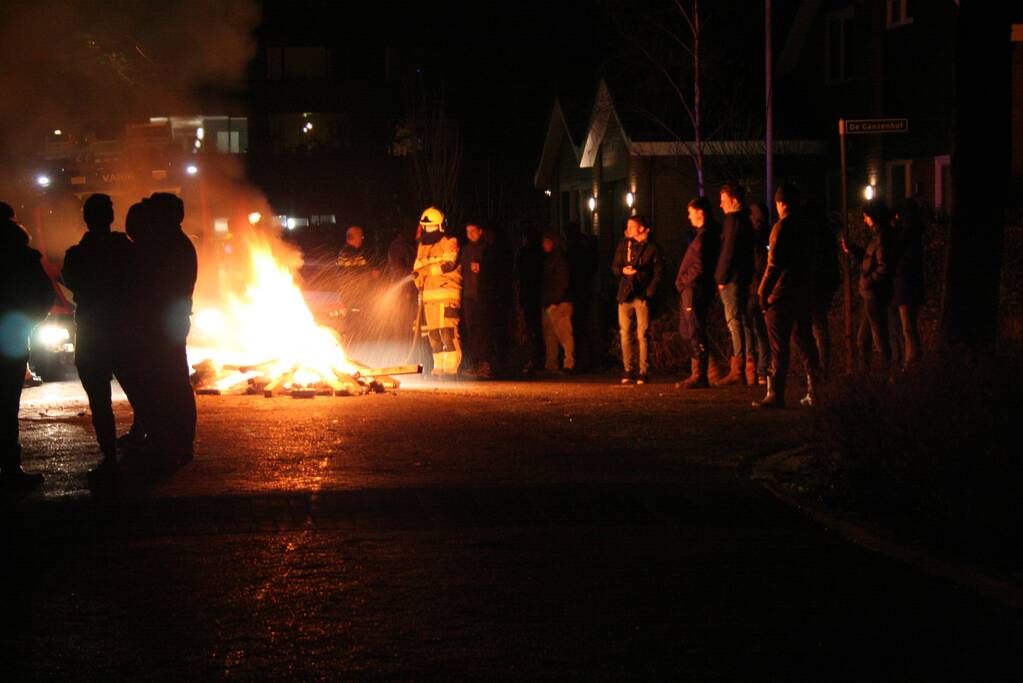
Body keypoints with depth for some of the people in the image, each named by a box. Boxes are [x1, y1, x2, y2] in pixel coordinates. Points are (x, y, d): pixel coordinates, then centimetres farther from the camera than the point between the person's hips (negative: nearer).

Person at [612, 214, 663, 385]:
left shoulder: (652, 247, 2)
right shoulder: (623, 245, 14)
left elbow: (658, 271, 0)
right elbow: (614, 267, 15)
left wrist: (650, 291, -9)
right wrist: (623, 270, -7)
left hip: (643, 296, -4)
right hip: (625, 295, 4)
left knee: (643, 335, -5)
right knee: (625, 334, 1)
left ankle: (644, 372, -2)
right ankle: (628, 371, 6)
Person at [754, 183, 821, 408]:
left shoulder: (782, 228, -11)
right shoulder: (807, 229, 11)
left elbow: (774, 264, -16)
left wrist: (763, 292, -11)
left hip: (782, 295, -7)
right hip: (805, 294, 7)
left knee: (779, 347, -5)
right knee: (804, 341, 13)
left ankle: (776, 394, -6)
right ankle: (814, 390, 12)